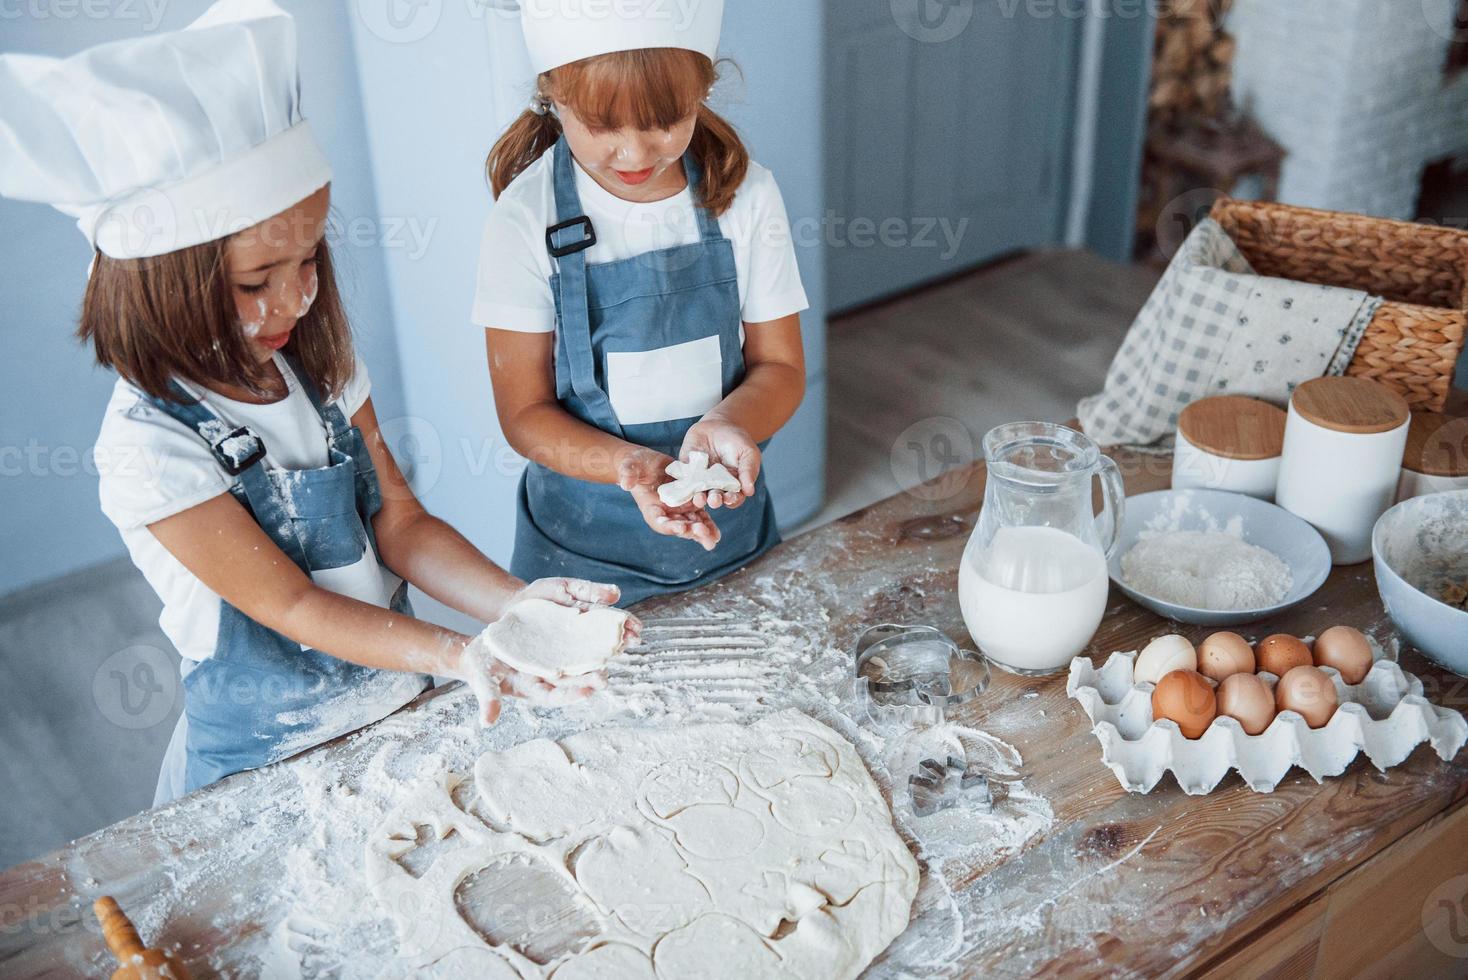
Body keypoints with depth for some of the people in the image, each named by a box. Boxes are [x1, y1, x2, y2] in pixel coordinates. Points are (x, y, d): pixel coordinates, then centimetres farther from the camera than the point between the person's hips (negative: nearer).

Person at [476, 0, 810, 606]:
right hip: (583, 542, -1)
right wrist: (632, 464, -28)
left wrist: (727, 424, -23)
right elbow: (525, 413, -10)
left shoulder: (746, 197, -9)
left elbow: (779, 366, -1)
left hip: (730, 528, 2)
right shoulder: (527, 220, -15)